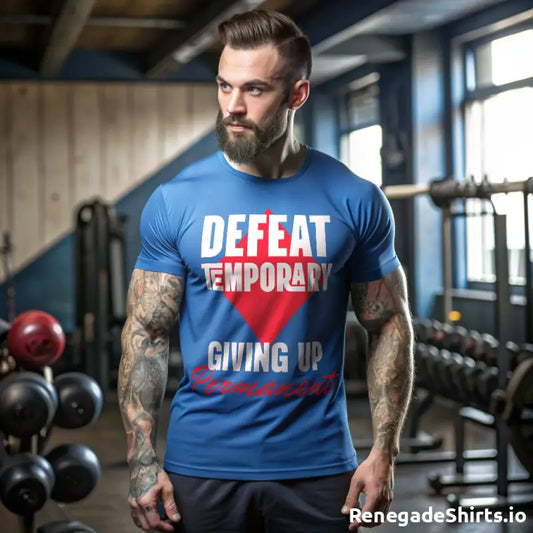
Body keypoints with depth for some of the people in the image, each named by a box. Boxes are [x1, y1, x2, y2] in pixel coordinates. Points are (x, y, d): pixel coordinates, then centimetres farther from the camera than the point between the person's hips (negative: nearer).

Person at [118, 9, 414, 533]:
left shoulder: (356, 202, -3)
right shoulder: (174, 201, -3)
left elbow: (388, 326, 3)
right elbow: (145, 333, -2)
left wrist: (383, 452, -4)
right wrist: (143, 462, -8)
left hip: (316, 464, 0)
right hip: (201, 463, 0)